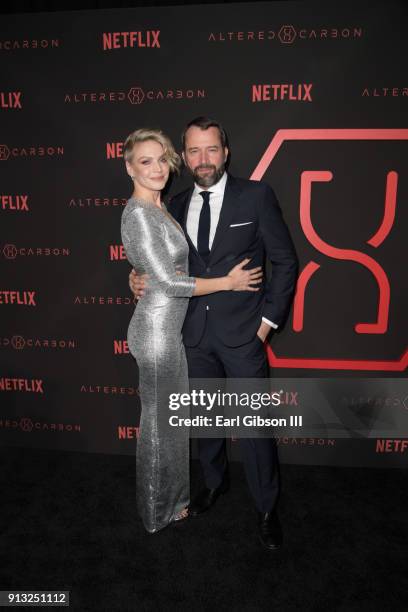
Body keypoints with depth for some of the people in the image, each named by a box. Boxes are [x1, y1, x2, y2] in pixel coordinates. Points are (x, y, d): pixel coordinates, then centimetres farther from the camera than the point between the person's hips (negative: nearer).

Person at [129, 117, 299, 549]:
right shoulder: (176, 205, 6)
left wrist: (267, 320, -8)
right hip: (195, 334, 4)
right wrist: (139, 279, -6)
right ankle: (214, 482, 45)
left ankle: (266, 509, 29)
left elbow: (285, 261, -4)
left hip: (242, 334, -4)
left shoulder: (256, 196, -5)